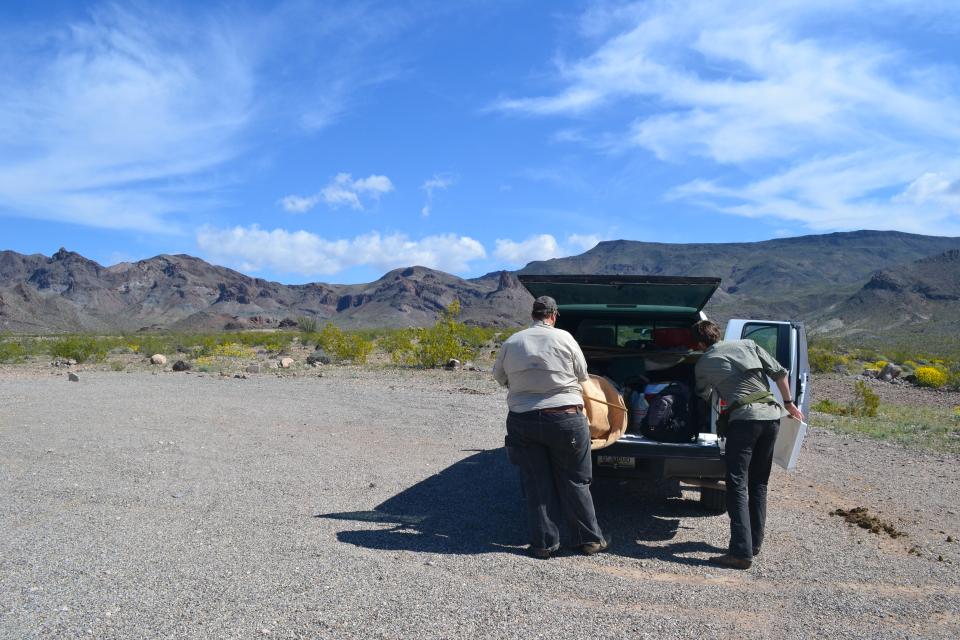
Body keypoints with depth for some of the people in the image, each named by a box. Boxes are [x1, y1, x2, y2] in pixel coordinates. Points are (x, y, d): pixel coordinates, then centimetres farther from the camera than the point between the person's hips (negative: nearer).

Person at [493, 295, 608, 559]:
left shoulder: (512, 342, 1)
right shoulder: (563, 338, -5)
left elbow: (499, 375, 14)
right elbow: (582, 374, 5)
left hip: (524, 420, 2)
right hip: (565, 418, -1)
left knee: (536, 484, 10)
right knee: (574, 481, 11)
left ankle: (543, 543, 14)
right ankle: (589, 539, 19)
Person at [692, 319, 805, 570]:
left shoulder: (703, 364, 9)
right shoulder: (748, 345, 16)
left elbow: (703, 396, 25)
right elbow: (779, 372, 13)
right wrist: (789, 403, 24)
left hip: (745, 418, -5)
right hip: (772, 415, 5)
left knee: (738, 485, -6)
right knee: (759, 484, 16)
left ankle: (741, 552, -13)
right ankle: (755, 542, 23)